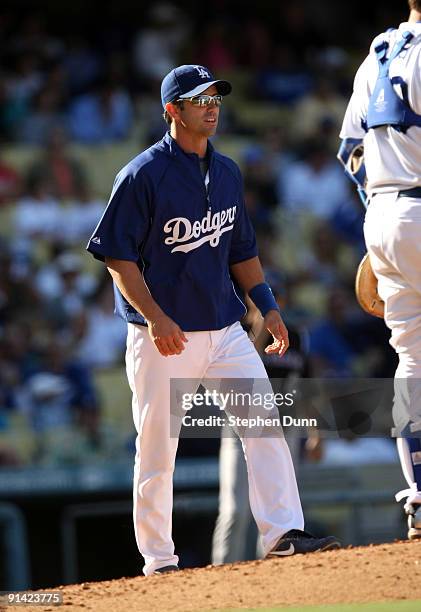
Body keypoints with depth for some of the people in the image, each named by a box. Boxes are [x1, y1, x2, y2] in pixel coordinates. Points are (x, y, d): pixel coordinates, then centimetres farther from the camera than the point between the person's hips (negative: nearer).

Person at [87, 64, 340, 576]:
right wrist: (154, 316, -21)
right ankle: (158, 561, 9)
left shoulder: (227, 173, 11)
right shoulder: (144, 174, -10)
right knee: (157, 449, 0)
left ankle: (282, 533, -7)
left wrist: (267, 306, 10)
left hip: (225, 331, 6)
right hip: (165, 337, -6)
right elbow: (117, 254, -11)